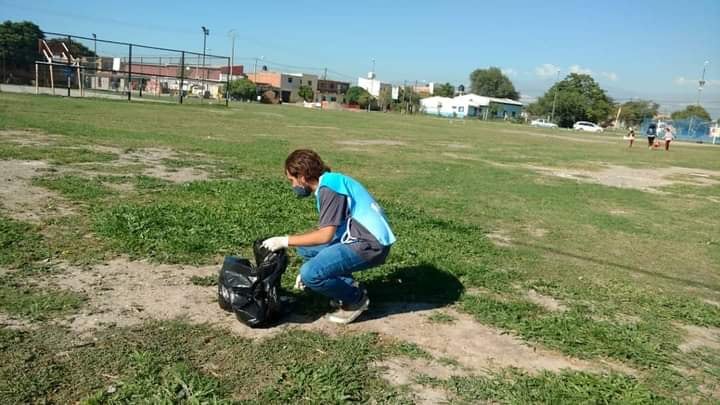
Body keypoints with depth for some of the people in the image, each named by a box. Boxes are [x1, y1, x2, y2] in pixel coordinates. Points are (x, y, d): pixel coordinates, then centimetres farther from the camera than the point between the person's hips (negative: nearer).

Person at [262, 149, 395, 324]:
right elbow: (326, 231, 19)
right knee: (305, 249, 14)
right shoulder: (330, 183, 15)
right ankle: (348, 286, 13)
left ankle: (356, 299, 2)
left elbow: (325, 236, -20)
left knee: (311, 274, -20)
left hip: (370, 246, -10)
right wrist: (309, 266, 19)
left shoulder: (330, 187, -15)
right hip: (359, 240, 10)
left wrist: (285, 241, -14)